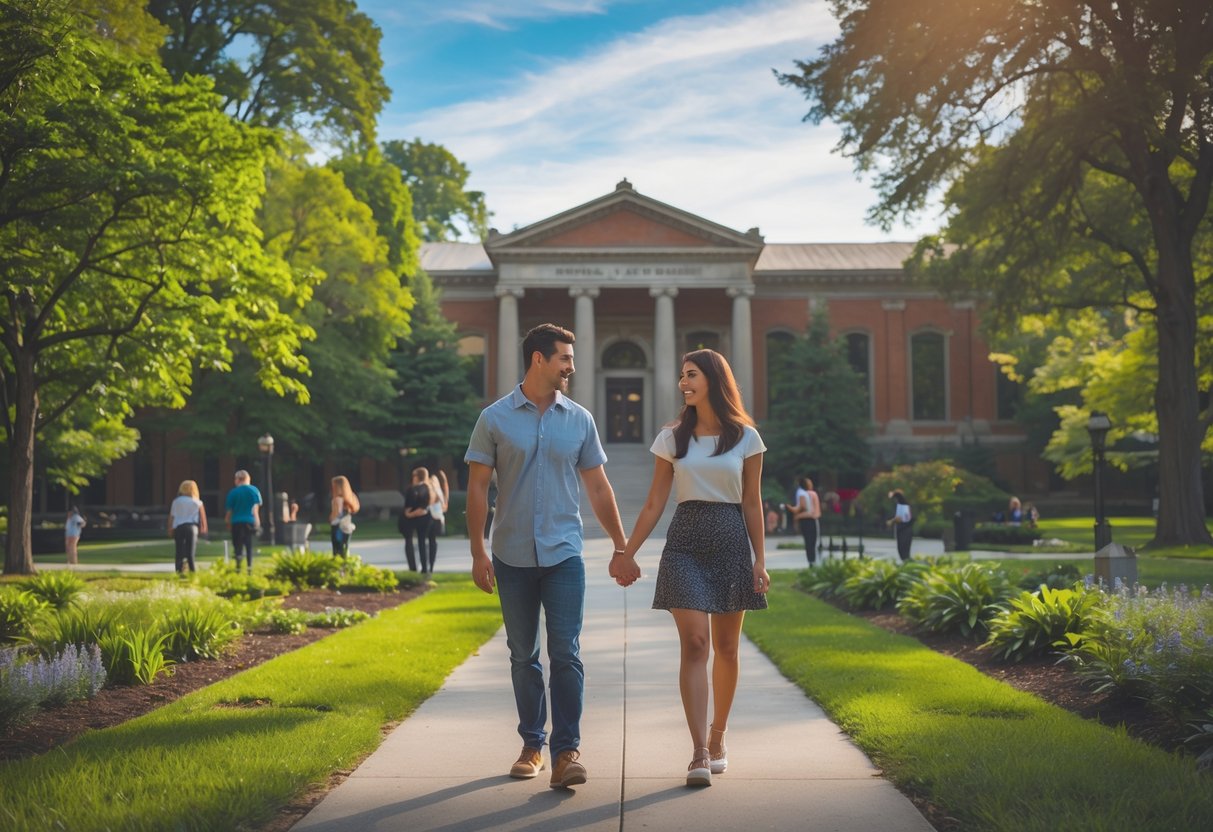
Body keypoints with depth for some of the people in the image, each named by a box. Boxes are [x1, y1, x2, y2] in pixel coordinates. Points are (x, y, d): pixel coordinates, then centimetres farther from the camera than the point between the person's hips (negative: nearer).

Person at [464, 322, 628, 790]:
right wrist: (478, 551, -6)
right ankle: (532, 745, 21)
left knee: (565, 654, -8)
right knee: (523, 656, 9)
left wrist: (621, 546, 9)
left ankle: (566, 751, -5)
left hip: (563, 554, 0)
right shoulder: (495, 419, 0)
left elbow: (598, 488, 11)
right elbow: (478, 488, 0)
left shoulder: (579, 419, 6)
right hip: (512, 557, 0)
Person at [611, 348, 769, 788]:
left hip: (731, 541, 0)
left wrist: (759, 559, 2)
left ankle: (717, 737, 25)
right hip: (685, 541, 0)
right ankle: (700, 753, -14)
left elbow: (752, 503, 6)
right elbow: (654, 503, 7)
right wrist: (627, 552, 4)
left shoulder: (745, 437, 4)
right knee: (694, 644, -11)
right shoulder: (672, 437, 6)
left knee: (726, 648, 7)